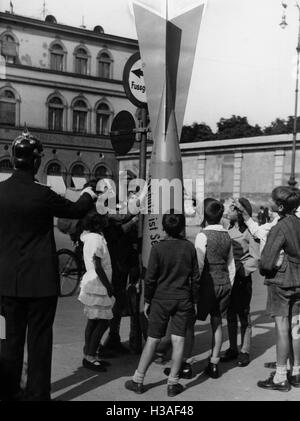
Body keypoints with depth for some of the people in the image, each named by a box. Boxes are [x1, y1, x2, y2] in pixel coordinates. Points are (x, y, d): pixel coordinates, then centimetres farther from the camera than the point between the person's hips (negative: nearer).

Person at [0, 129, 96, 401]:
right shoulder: (42, 195, -17)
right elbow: (76, 210, -1)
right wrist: (89, 193, 20)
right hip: (40, 281, -4)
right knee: (39, 340, 7)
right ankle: (37, 394, 15)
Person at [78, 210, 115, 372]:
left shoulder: (88, 236, 7)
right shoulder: (97, 239, -19)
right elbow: (98, 267, -21)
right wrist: (109, 287, -15)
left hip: (92, 284, 10)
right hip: (97, 286, -10)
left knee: (93, 321, 13)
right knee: (102, 322, -5)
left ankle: (88, 355, 18)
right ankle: (90, 357, 0)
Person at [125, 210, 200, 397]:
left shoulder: (158, 248, -10)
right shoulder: (189, 247, -3)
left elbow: (150, 278, -8)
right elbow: (195, 277, 2)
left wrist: (147, 301, 4)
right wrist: (194, 301, 11)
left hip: (161, 299, -1)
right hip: (183, 299, 1)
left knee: (152, 340, 6)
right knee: (178, 340, 5)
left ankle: (138, 381, 14)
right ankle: (173, 383, 10)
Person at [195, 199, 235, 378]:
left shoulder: (203, 236, -13)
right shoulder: (227, 236, 7)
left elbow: (198, 265, -16)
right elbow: (231, 265, 12)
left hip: (208, 283, -6)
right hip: (225, 283, 6)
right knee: (217, 322, 14)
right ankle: (214, 364, 20)